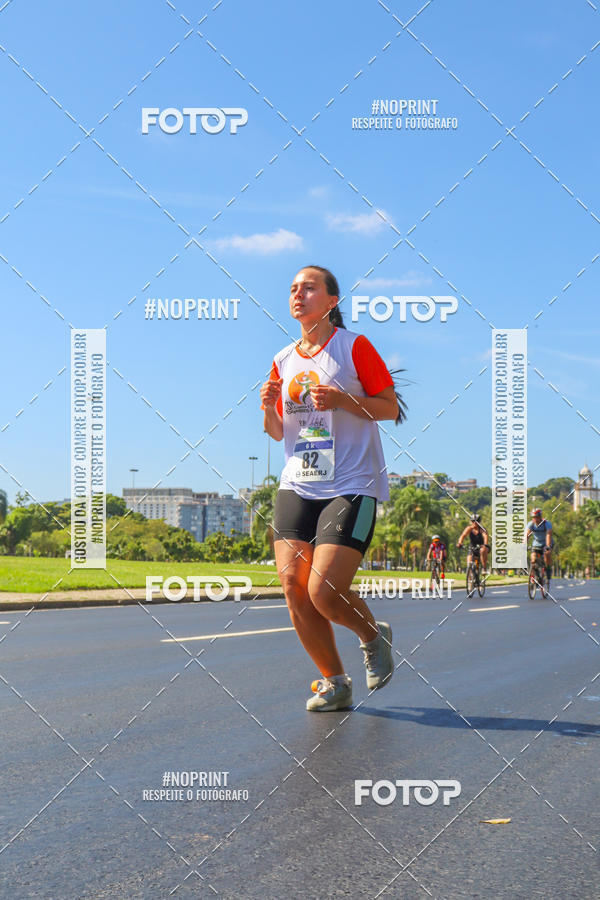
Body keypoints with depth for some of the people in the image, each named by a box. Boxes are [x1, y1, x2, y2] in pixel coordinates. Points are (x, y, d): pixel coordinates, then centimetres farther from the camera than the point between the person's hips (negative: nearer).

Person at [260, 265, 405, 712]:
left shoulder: (355, 346, -2)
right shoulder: (284, 360, 13)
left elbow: (391, 407, -2)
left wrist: (341, 400, -16)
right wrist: (268, 408, -1)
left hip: (351, 487, -5)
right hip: (297, 486, 6)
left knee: (324, 592, -15)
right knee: (294, 589, -4)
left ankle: (374, 635, 19)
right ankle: (335, 683, 15)